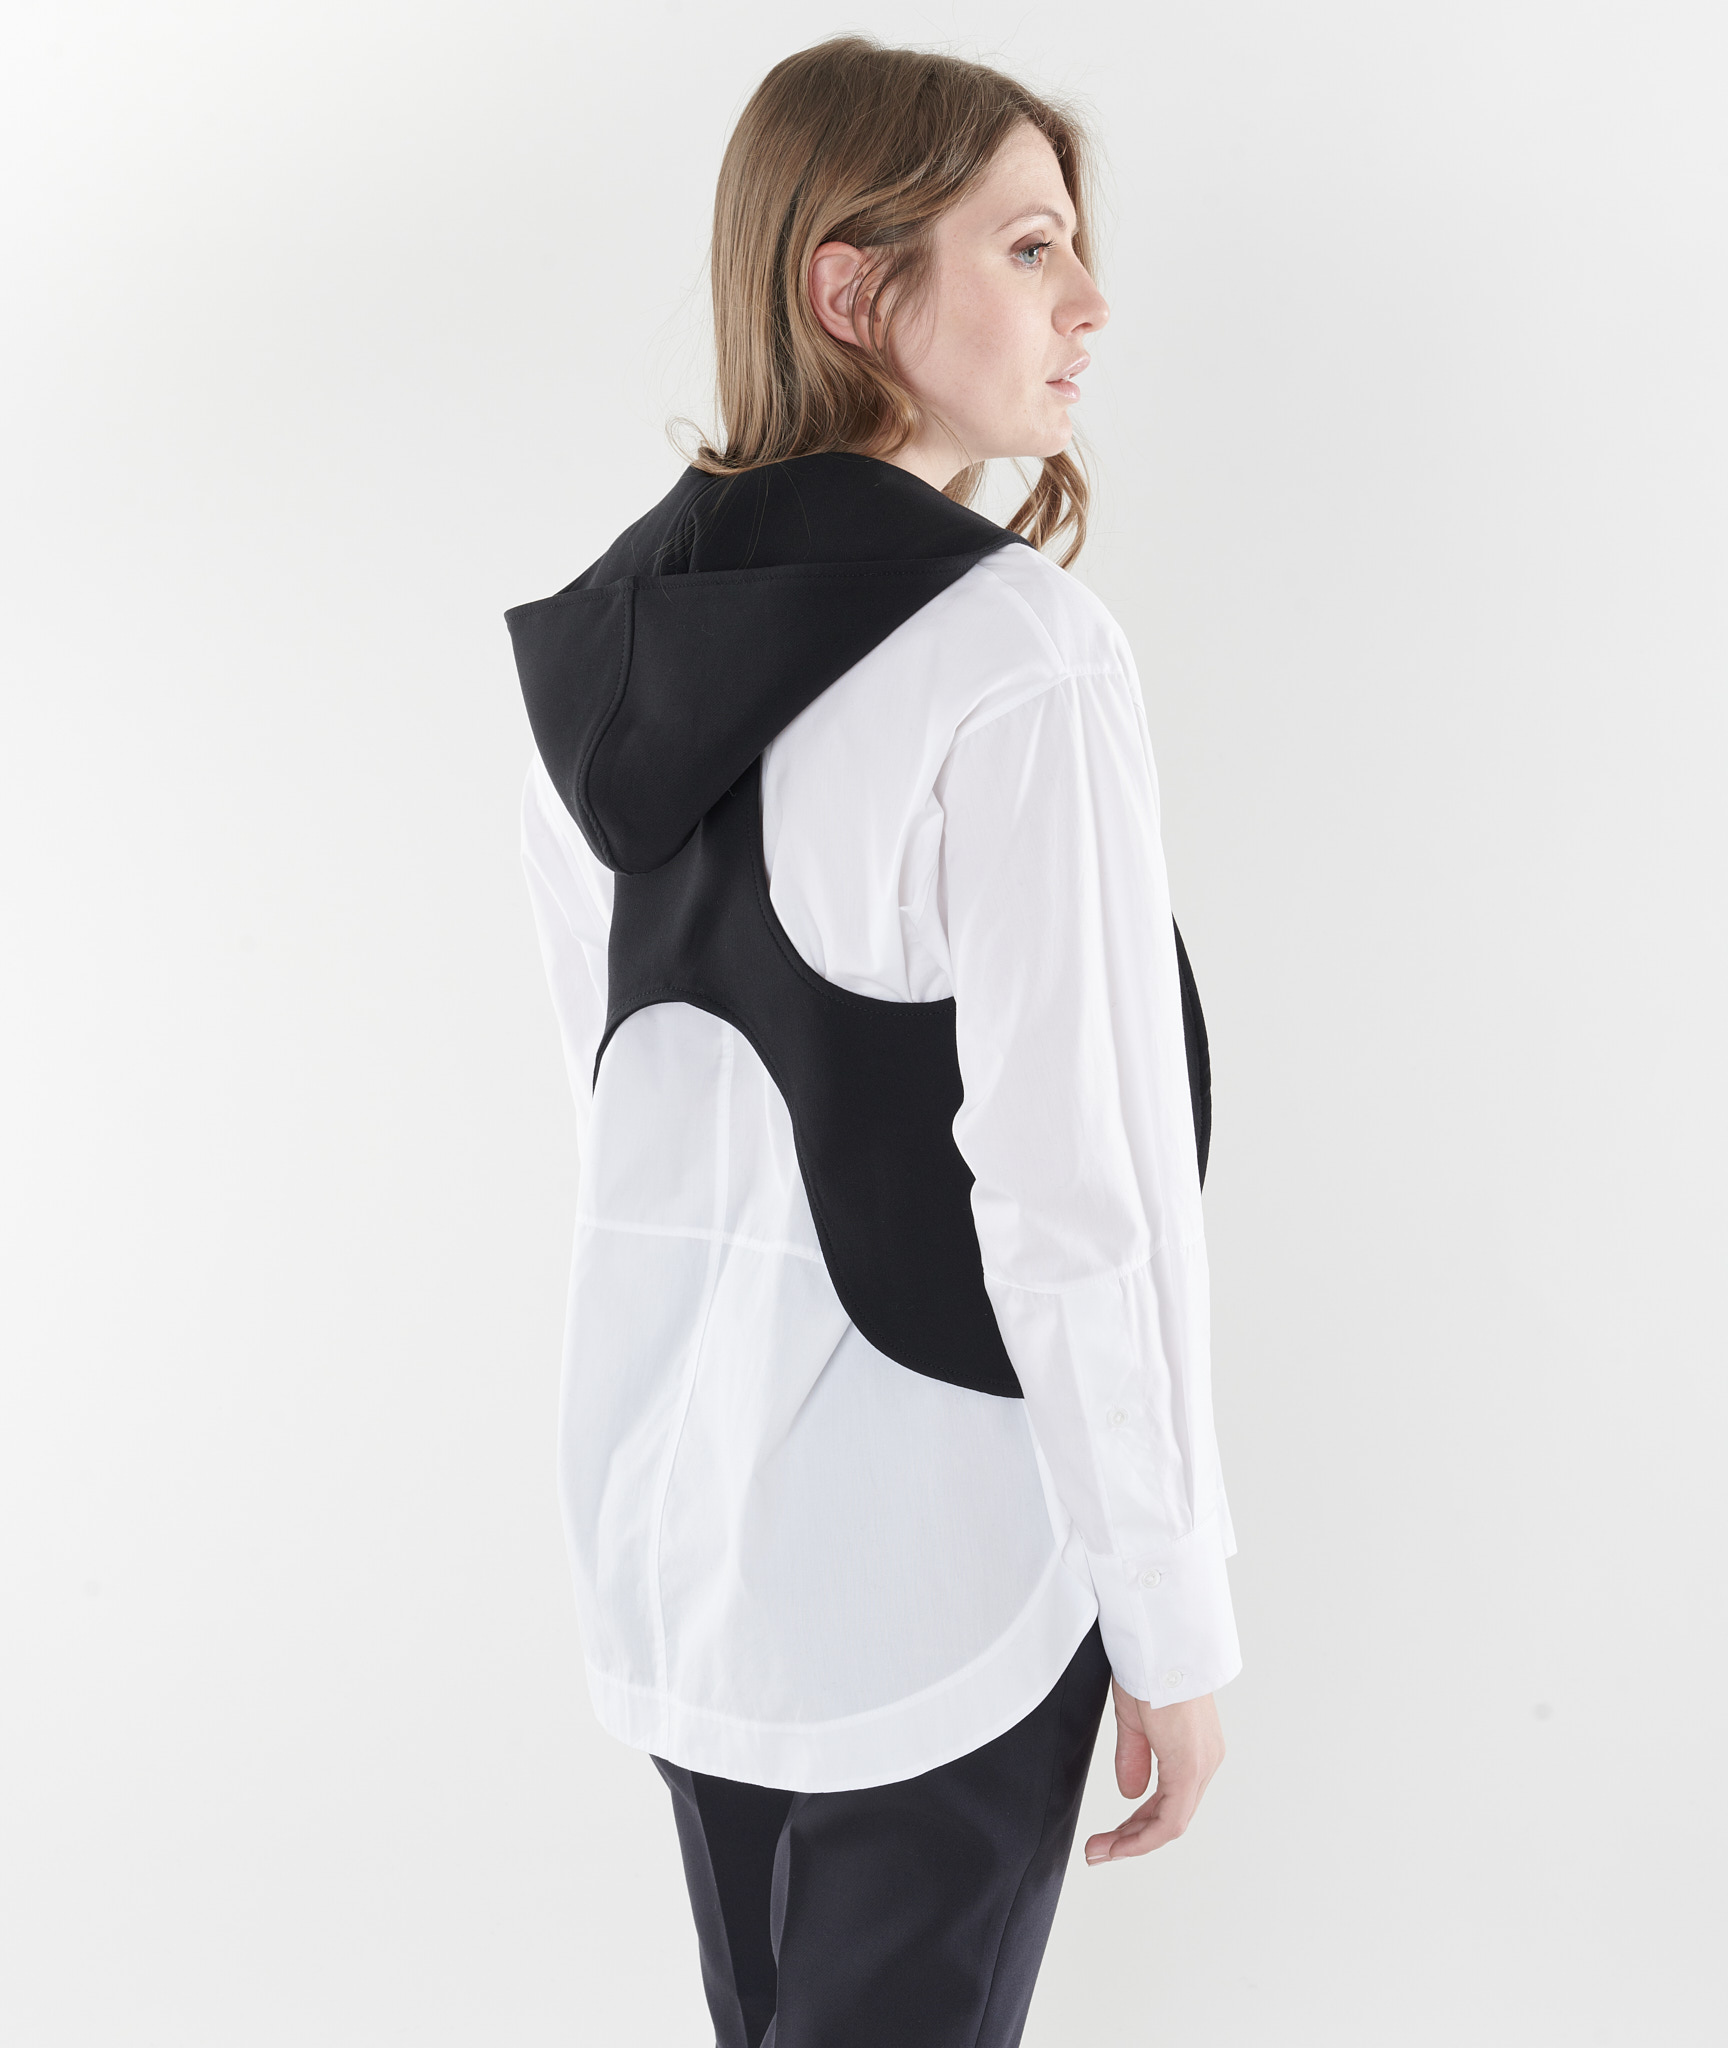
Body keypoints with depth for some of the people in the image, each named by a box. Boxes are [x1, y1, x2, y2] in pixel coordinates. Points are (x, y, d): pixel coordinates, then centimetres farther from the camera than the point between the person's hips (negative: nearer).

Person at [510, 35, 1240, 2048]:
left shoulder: (597, 640, 0)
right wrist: (1176, 1620, -11)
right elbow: (1078, 1184, -21)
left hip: (671, 1482, 7)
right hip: (935, 1507, -7)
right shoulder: (1014, 656, -21)